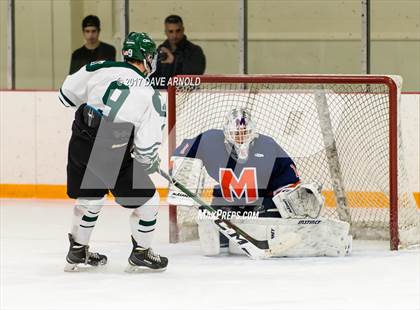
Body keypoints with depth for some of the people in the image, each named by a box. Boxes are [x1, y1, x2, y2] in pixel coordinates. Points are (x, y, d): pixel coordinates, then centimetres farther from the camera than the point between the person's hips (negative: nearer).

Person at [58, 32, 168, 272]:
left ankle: (78, 252, 34)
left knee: (90, 198, 27)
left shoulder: (100, 70, 1)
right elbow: (146, 148, -9)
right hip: (114, 158, -5)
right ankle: (141, 254, 21)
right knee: (147, 199, 14)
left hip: (80, 147, 5)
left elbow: (67, 94, 13)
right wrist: (152, 163, 12)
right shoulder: (152, 97, -6)